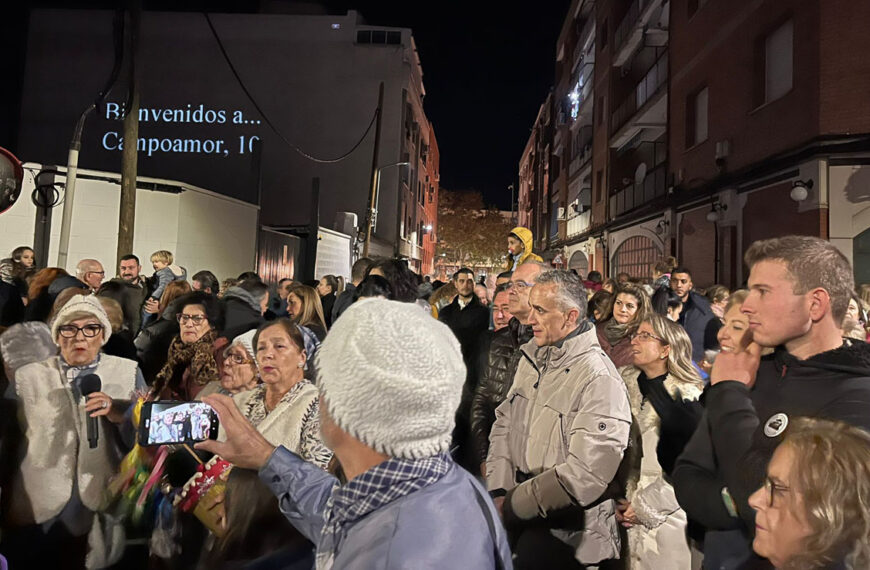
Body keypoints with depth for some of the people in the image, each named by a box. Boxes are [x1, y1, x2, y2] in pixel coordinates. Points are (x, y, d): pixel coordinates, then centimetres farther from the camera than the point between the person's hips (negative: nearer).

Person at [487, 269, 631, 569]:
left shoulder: (600, 379, -18)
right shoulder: (533, 356, 7)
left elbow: (585, 476, -22)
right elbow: (504, 423, 8)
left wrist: (511, 505, -16)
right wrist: (498, 492, -4)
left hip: (564, 526, -6)